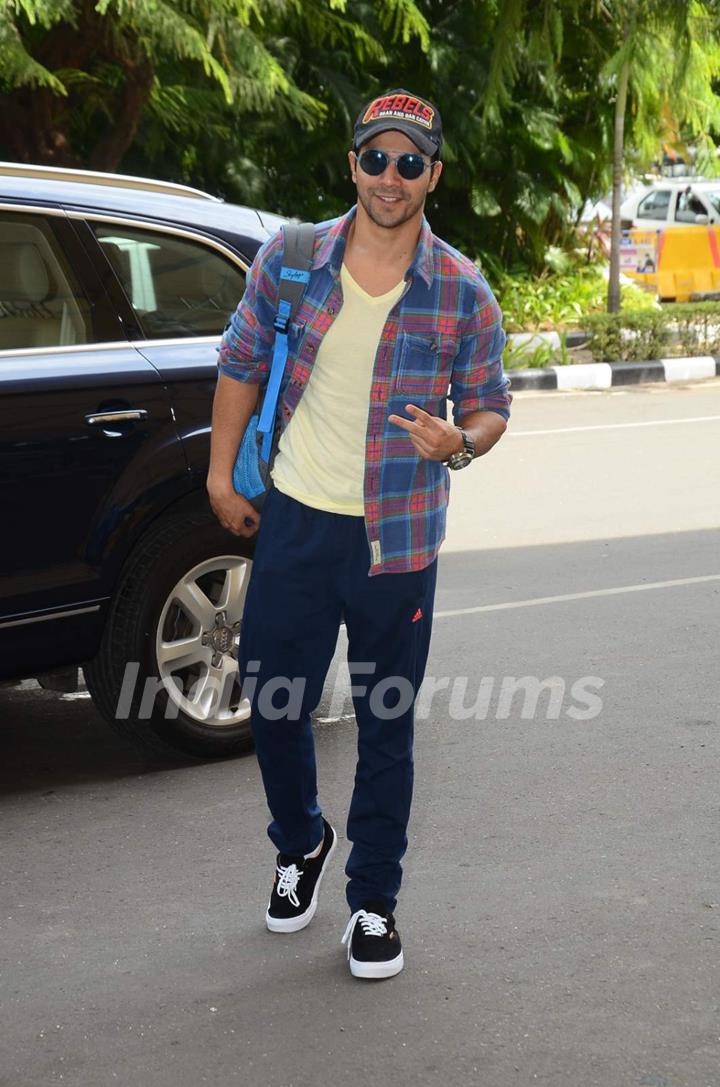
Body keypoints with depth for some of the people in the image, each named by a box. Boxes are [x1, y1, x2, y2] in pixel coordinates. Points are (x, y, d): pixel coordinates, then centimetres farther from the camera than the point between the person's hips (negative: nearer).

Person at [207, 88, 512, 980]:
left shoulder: (463, 294, -5)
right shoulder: (290, 259, -2)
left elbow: (490, 407, 3)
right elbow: (241, 363, 9)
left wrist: (460, 441, -19)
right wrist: (222, 475, 7)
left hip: (397, 540, -1)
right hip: (296, 522, 2)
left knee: (386, 727, 7)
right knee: (274, 704, 10)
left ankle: (373, 900, 23)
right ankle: (299, 846, 39)